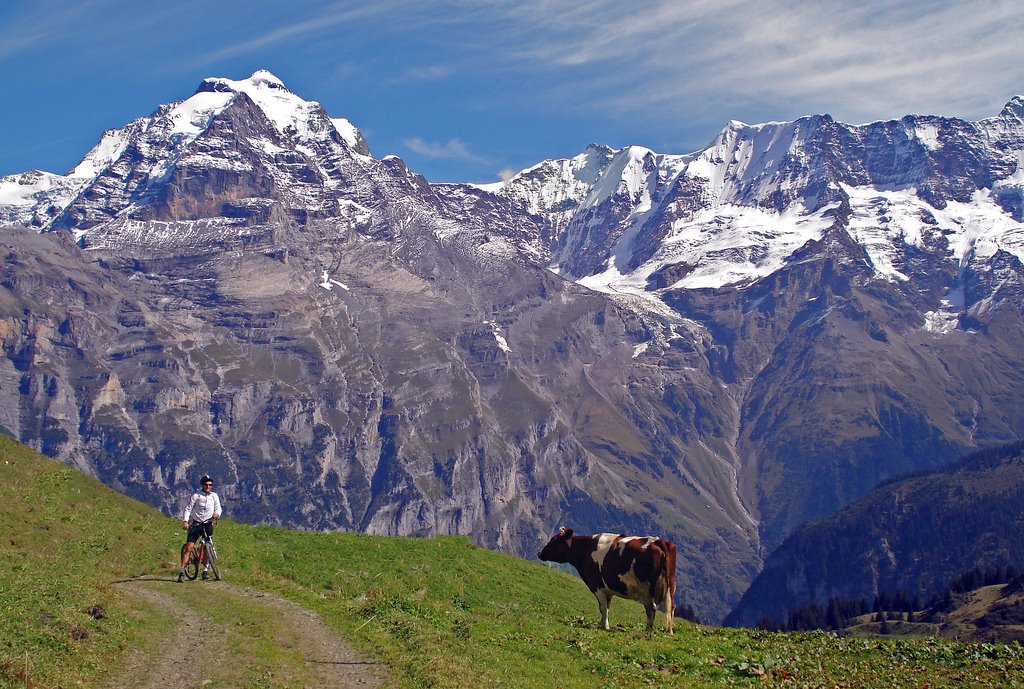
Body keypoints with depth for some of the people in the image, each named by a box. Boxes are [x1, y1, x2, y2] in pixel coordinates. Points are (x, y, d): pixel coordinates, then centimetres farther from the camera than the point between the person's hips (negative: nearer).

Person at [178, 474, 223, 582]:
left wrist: (217, 514, -16)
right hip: (196, 524, -3)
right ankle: (182, 572, -11)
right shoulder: (196, 495, -3)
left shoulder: (214, 496, 8)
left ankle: (205, 571, 16)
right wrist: (185, 521, -19)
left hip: (208, 524, 3)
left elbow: (218, 508, 7)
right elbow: (188, 508, -6)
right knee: (189, 548, -10)